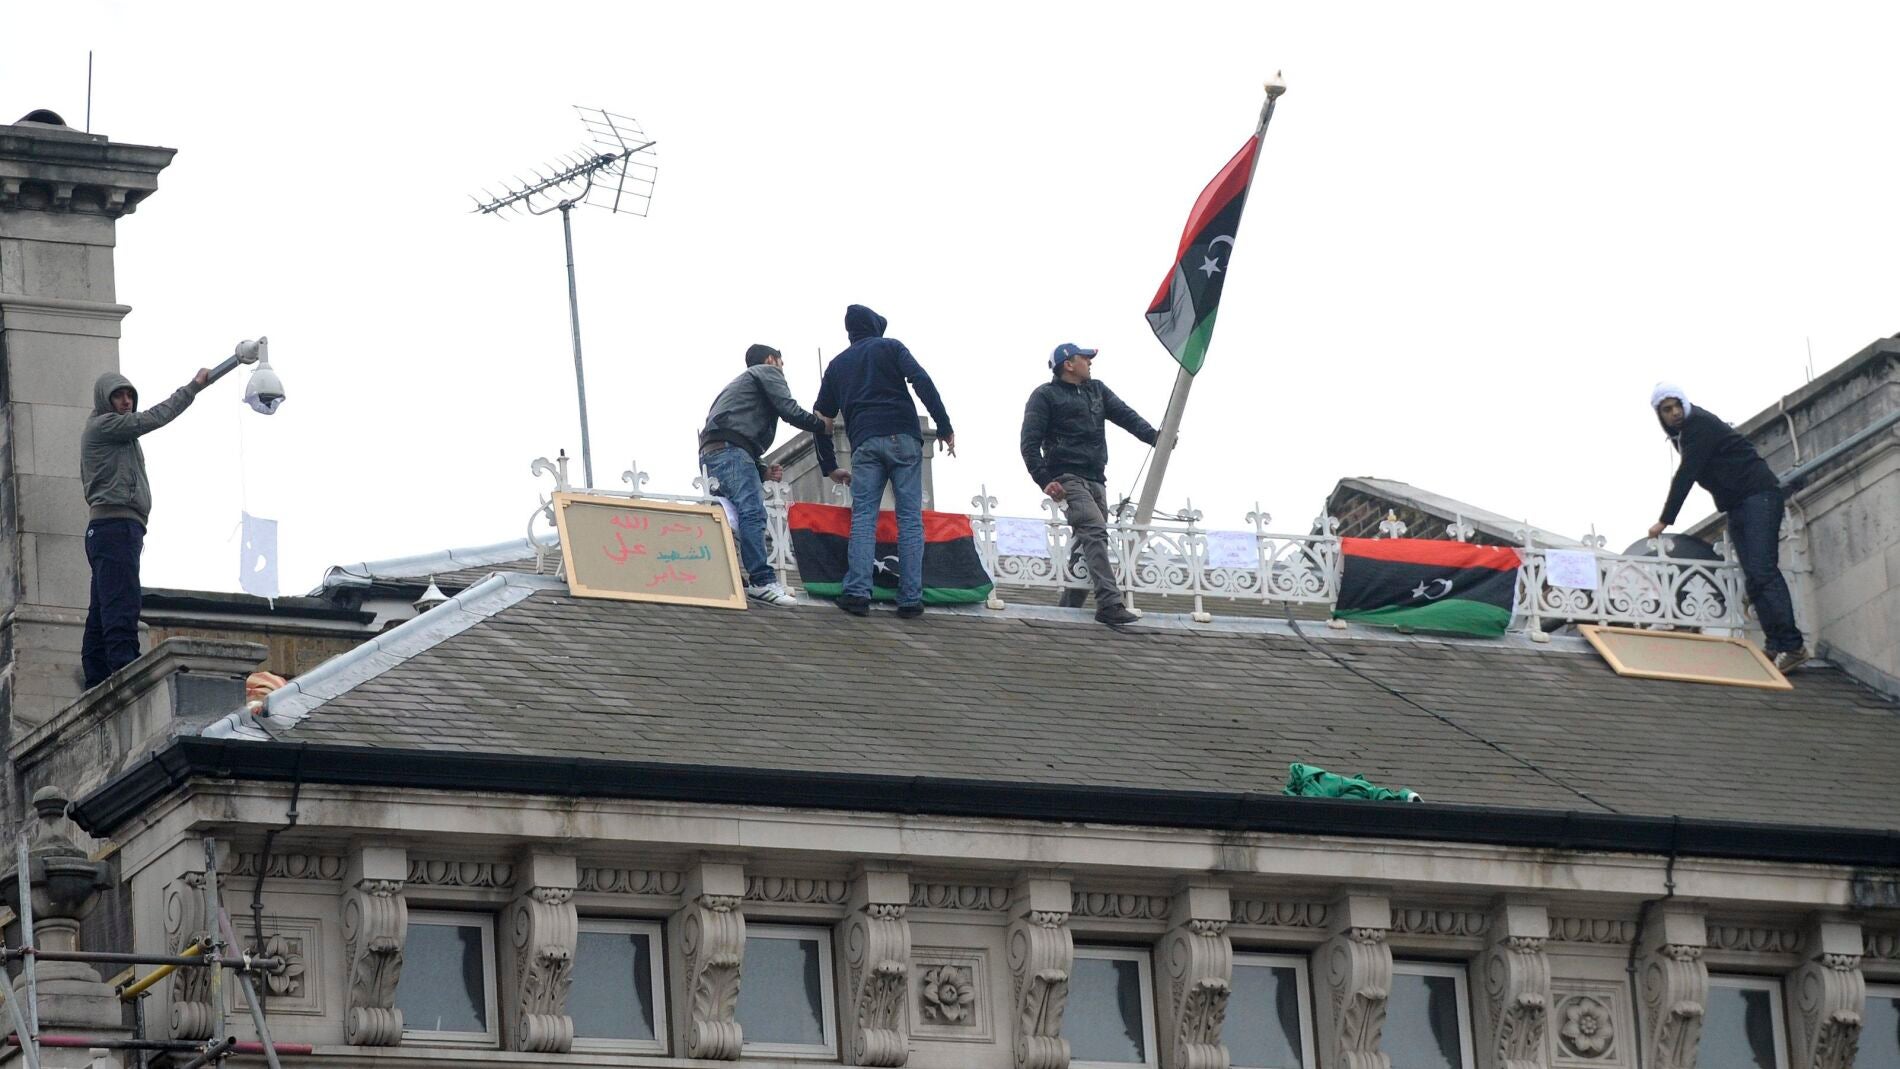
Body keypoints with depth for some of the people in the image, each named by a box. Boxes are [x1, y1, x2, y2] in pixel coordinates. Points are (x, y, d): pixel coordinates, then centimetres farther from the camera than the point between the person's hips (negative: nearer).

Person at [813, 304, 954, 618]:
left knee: (863, 516, -3)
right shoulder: (890, 347, 13)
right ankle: (911, 597, -10)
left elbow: (821, 416, 22)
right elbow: (921, 381, -4)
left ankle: (857, 591, -21)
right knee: (910, 518, -2)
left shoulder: (837, 365, 23)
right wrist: (944, 427, -5)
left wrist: (829, 467, 28)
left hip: (864, 444, 2)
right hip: (903, 439, -2)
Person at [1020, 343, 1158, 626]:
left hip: (1095, 481, 7)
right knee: (1095, 532, -24)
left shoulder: (1097, 390, 21)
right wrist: (1045, 480, -15)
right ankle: (1109, 603, -34)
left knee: (1086, 549, 4)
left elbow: (1125, 415, 9)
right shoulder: (1045, 396, 3)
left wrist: (1155, 436, -9)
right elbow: (1030, 443, -2)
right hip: (1066, 479, -7)